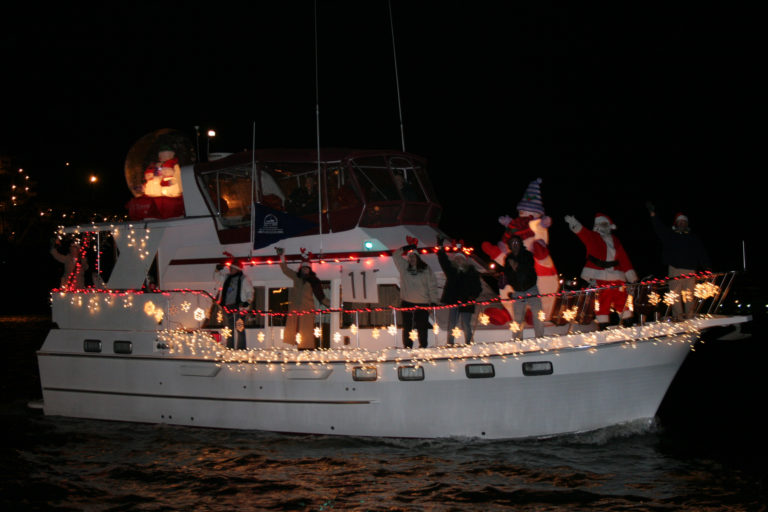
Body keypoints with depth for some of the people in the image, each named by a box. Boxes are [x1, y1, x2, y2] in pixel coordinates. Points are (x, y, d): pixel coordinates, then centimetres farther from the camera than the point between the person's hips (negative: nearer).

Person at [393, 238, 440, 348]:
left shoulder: (426, 269, 4)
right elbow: (396, 256, 6)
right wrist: (407, 248, -3)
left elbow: (432, 285, 3)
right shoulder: (404, 268, 9)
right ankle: (407, 348, 11)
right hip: (407, 302, 2)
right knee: (407, 327, 5)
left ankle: (423, 347, 12)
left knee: (422, 328, 3)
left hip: (422, 303, -1)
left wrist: (434, 300, -3)